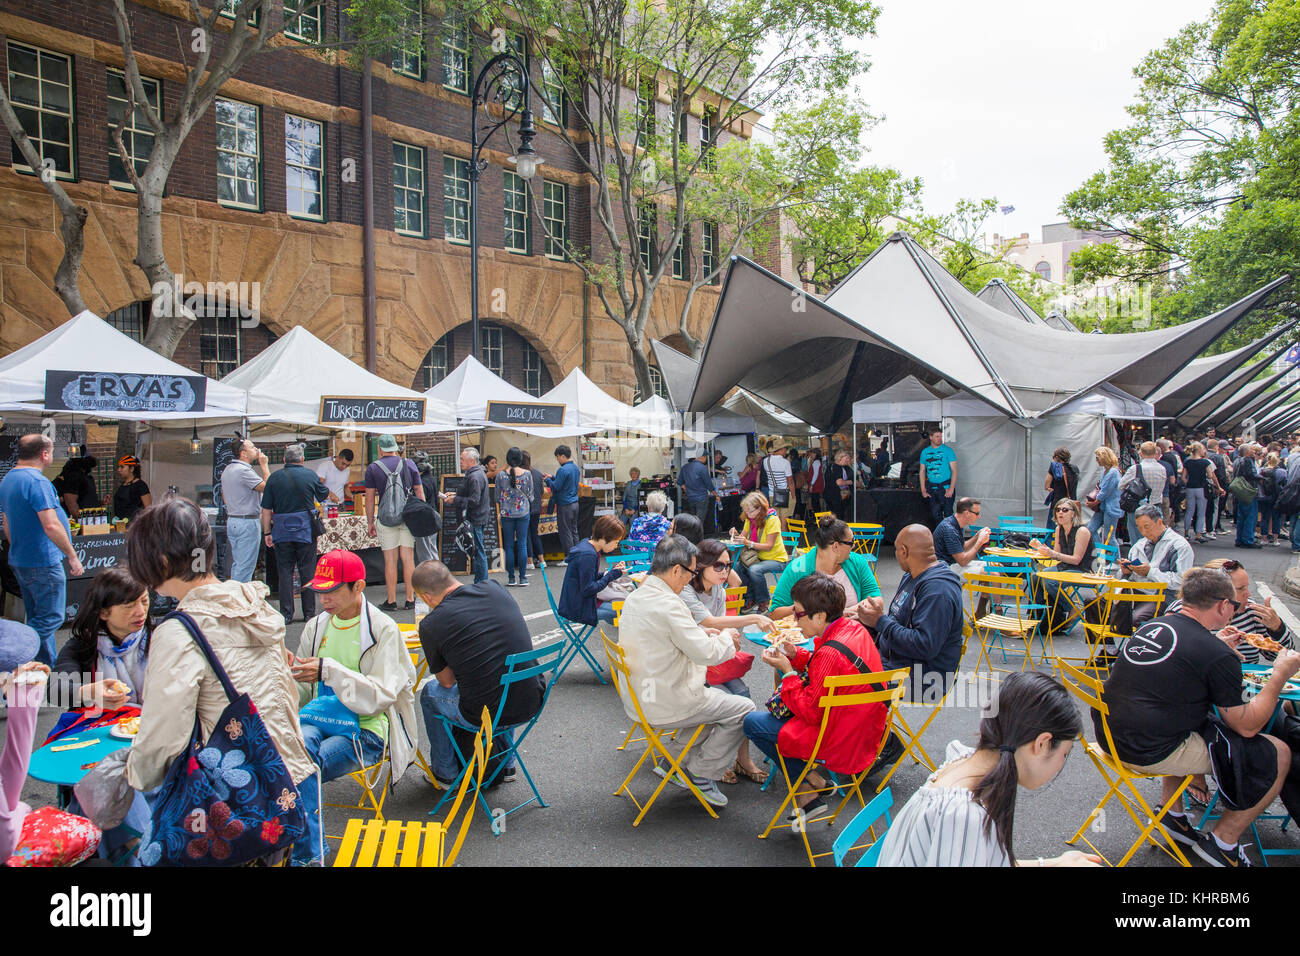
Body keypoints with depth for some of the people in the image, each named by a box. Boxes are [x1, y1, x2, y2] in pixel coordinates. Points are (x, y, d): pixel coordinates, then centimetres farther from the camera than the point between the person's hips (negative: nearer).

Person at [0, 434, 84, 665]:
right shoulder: (37, 482, -19)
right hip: (43, 563, -10)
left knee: (38, 618, 15)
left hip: (19, 560, 10)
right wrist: (72, 556, -18)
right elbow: (51, 525, -25)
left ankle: (47, 665, 21)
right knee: (51, 618, -4)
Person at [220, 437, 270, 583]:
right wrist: (264, 465, -9)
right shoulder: (244, 471, -18)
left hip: (231, 520, 10)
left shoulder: (227, 469, 14)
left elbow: (224, 497, 21)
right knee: (245, 567, -6)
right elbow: (267, 487, -19)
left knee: (237, 564, 15)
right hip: (248, 522, -10)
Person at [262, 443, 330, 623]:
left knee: (284, 571, 6)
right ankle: (309, 612, 10)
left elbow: (266, 509, -1)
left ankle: (286, 614, 5)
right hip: (306, 530, 0)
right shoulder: (310, 475, -2)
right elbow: (324, 496, 15)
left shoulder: (274, 478, -1)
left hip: (282, 531, 1)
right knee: (307, 571, 7)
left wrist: (267, 532, 6)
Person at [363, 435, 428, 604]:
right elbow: (420, 493, 6)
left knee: (390, 560, 2)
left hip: (386, 519, -1)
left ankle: (391, 601, 6)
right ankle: (410, 600, 7)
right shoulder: (409, 464, 5)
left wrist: (370, 523, 8)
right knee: (408, 558, 4)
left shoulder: (373, 468, 0)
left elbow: (370, 498, 1)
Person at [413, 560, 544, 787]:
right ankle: (506, 765, 45)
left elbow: (447, 682, 2)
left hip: (486, 717, -4)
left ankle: (445, 773, 37)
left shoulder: (431, 624, -11)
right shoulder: (494, 588, 1)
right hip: (533, 704, 4)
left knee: (430, 693, 25)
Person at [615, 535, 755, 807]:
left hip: (637, 698, 10)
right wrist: (726, 638, -1)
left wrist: (702, 633, 11)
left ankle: (689, 765, 24)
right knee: (743, 708, 2)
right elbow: (706, 653, -21)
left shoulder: (635, 596, 5)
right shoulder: (667, 604, -25)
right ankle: (701, 773, 10)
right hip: (664, 704, -10)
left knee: (720, 695, 27)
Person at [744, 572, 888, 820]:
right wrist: (796, 655, 1)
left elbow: (810, 712, -22)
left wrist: (788, 672, -13)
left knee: (752, 722, -1)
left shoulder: (831, 653, -29)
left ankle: (809, 783, 8)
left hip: (842, 744, -9)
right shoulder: (853, 628, -1)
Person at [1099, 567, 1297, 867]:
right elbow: (1247, 726, -4)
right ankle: (1222, 842, 15)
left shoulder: (1150, 626, 7)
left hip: (1109, 736, 8)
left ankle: (1173, 815, 35)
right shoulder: (1218, 656, -14)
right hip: (1151, 754, -8)